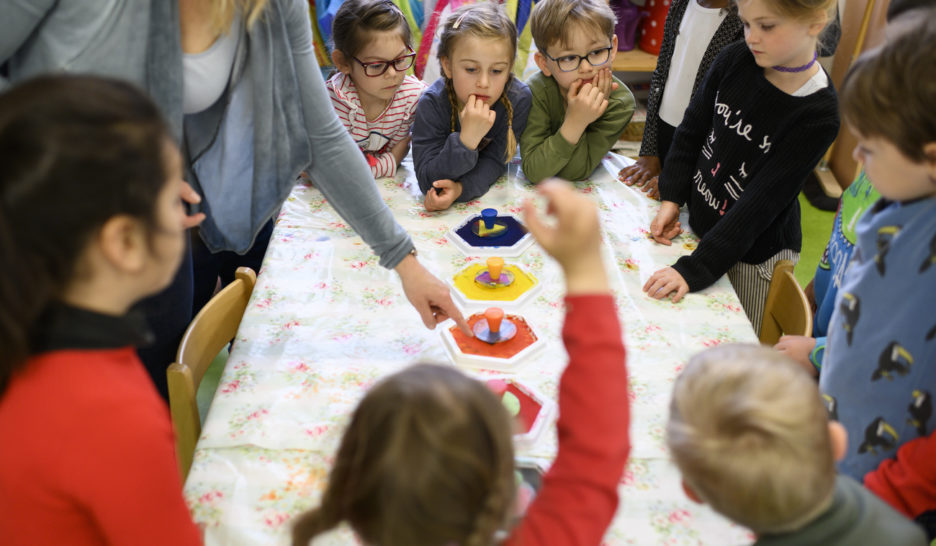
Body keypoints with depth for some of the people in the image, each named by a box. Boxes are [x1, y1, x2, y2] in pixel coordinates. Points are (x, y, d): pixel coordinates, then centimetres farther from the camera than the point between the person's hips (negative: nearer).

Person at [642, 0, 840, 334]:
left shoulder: (818, 115, -24)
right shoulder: (734, 60, -9)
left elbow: (762, 202, -27)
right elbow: (692, 129, 4)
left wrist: (694, 268, -30)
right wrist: (671, 198, -4)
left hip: (755, 255, -4)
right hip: (699, 223, 4)